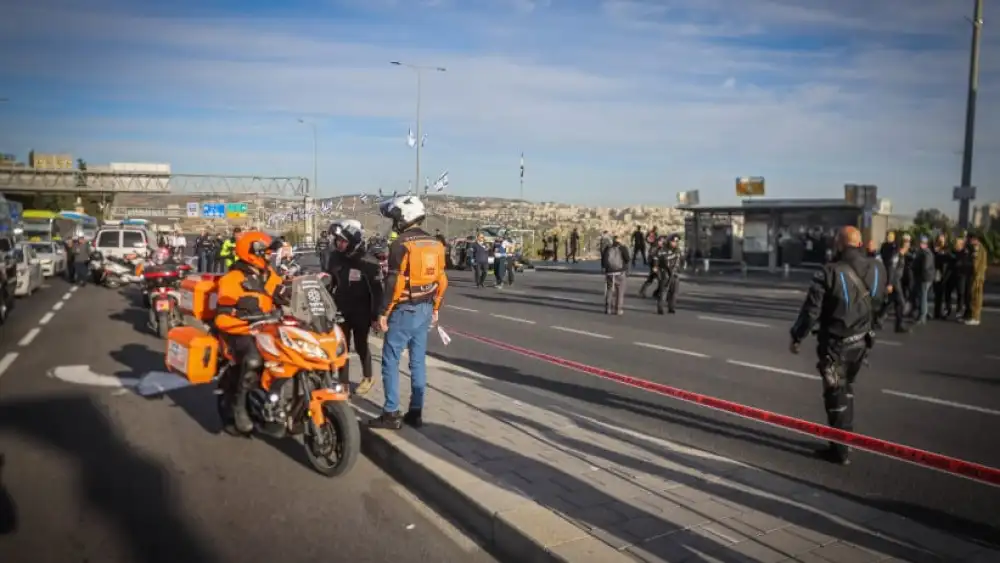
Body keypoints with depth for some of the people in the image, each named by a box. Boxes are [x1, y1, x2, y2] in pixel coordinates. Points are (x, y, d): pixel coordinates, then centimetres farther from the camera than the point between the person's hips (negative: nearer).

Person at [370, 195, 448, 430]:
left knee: (391, 360, 0)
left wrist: (383, 313, -12)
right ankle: (416, 411, 16)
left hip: (403, 311, -7)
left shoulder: (401, 244, -15)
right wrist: (435, 309, 21)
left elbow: (393, 282, -18)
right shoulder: (435, 244, 9)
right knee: (418, 361, 11)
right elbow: (441, 280, 13)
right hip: (425, 310, 7)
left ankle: (391, 413, 1)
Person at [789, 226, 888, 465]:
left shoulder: (830, 272, -21)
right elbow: (878, 305, 8)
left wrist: (797, 337, -5)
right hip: (862, 341, 6)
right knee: (846, 388, 24)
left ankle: (841, 449, 13)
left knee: (835, 396, 6)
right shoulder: (878, 269, -3)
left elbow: (811, 310, -17)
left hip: (836, 344, -6)